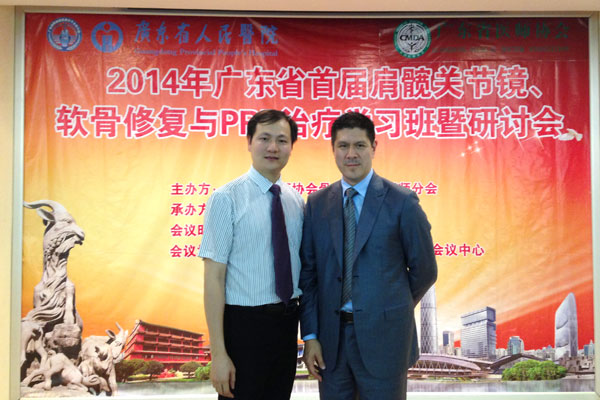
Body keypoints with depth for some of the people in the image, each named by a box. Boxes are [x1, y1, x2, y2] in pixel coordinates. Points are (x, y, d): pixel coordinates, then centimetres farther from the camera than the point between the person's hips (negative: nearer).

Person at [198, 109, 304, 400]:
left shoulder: (297, 201, 5)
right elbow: (213, 277, -14)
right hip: (244, 323, -5)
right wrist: (218, 352, -17)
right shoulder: (226, 198, -12)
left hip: (287, 321, 5)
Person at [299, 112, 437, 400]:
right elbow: (308, 273, 4)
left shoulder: (402, 202, -6)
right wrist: (310, 335, -1)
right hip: (331, 334, 3)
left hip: (383, 335, -3)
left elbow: (424, 270, 1)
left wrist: (392, 309, 10)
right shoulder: (316, 204, 4)